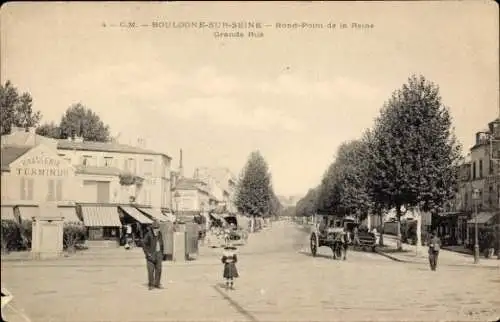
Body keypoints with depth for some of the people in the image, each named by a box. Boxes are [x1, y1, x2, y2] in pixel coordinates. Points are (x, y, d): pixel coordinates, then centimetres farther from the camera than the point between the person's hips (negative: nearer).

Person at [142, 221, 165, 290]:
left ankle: (157, 284, 12)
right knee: (151, 270, -6)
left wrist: (162, 254, 14)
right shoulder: (148, 235, -11)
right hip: (151, 254, -5)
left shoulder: (160, 235, 8)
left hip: (158, 254, 5)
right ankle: (151, 284, 4)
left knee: (158, 269, 4)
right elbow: (144, 244, -11)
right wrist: (148, 253, -15)